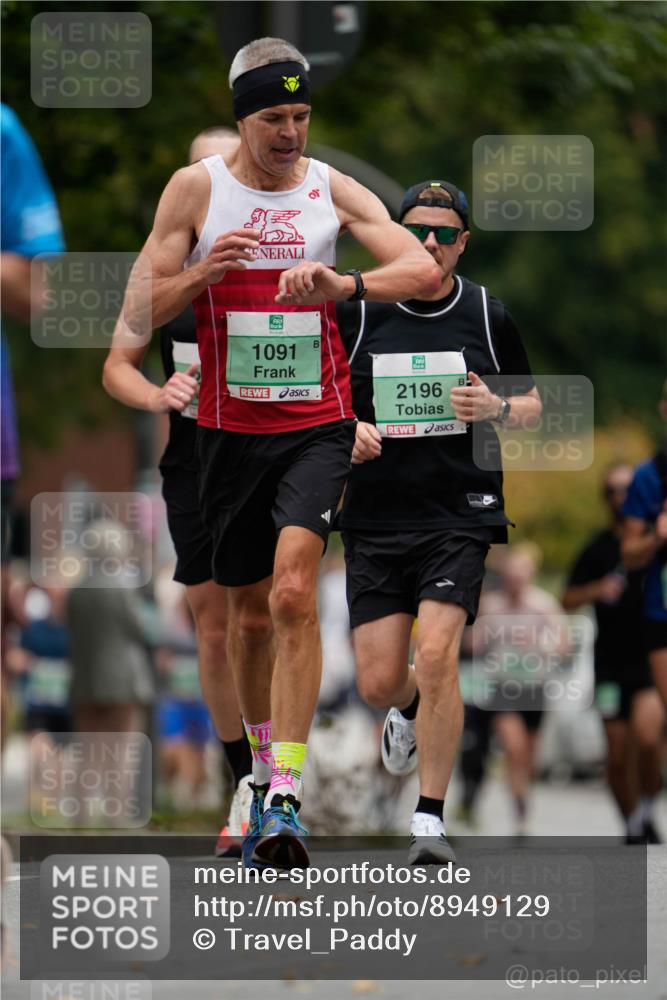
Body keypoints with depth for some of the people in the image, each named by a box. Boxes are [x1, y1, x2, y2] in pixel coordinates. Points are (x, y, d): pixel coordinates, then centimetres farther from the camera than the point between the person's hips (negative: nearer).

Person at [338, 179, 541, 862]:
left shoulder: (488, 317, 3)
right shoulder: (355, 313, 2)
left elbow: (531, 406, 14)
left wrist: (496, 408, -8)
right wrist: (346, 431, -10)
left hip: (460, 516, -1)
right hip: (375, 518, 1)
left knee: (436, 655, -19)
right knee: (379, 683, 0)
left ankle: (430, 819, -9)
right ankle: (412, 710, 40)